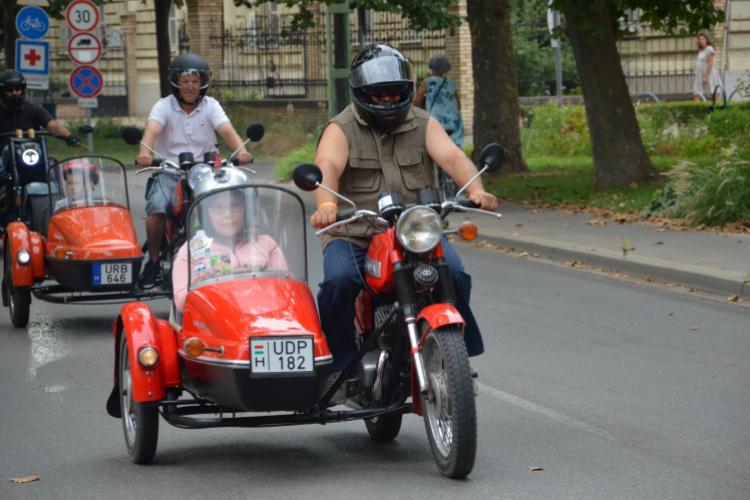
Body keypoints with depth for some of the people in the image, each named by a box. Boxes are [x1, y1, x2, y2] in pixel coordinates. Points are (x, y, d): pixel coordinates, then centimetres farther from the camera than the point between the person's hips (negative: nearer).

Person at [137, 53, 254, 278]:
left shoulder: (210, 106, 7)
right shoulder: (164, 106, 2)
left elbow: (227, 130, -11)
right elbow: (152, 130, -18)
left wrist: (241, 150, -32)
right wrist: (145, 153, -41)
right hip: (168, 171, -1)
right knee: (157, 208, -27)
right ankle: (153, 260, -9)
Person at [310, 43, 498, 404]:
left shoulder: (423, 125, 11)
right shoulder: (342, 129, 3)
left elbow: (452, 156, -8)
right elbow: (327, 166, -18)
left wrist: (475, 189, -31)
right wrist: (326, 205, -41)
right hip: (353, 235, -2)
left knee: (453, 273, -24)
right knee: (338, 280, -31)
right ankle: (337, 364, -12)